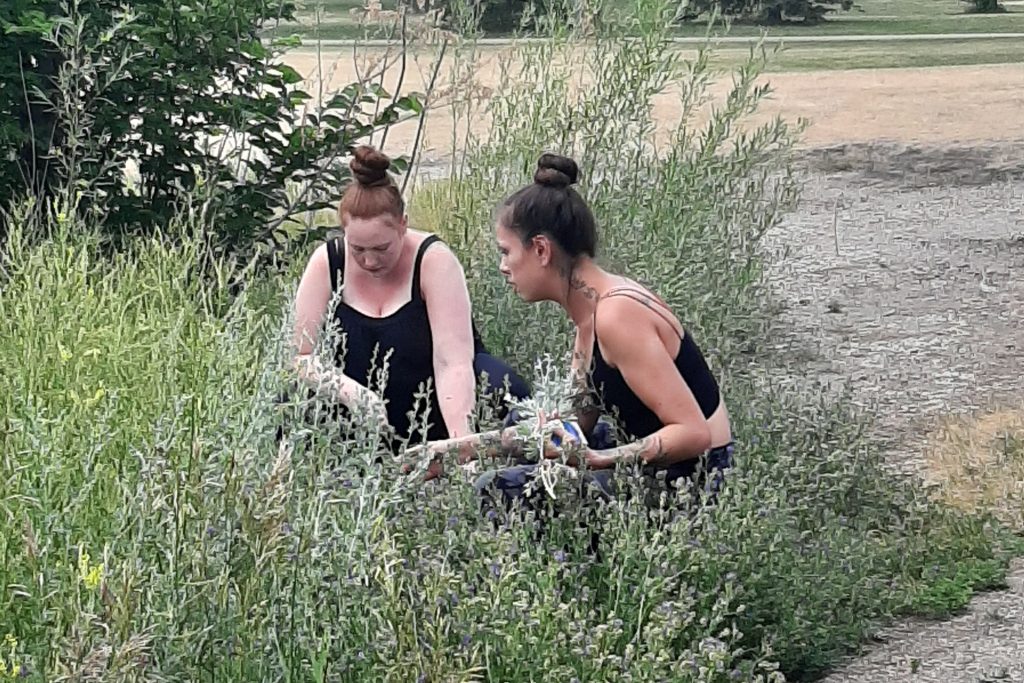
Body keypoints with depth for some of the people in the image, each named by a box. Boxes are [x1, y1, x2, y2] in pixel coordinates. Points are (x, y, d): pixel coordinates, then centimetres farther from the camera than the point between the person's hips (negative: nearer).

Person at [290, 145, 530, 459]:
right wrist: (351, 392, -31)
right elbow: (299, 356, -12)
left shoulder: (434, 260, -19)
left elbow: (452, 362, -28)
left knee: (505, 388, -32)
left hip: (441, 410, -2)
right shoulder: (327, 263, -11)